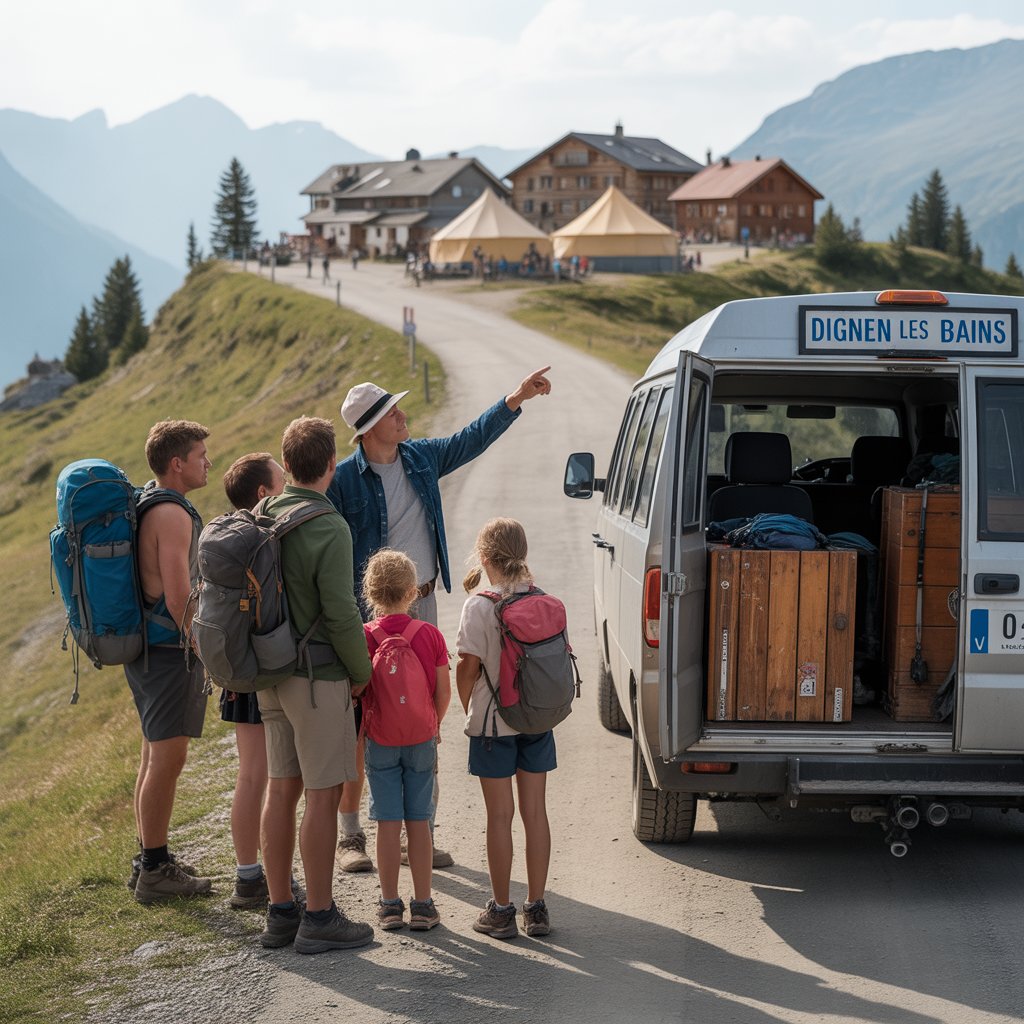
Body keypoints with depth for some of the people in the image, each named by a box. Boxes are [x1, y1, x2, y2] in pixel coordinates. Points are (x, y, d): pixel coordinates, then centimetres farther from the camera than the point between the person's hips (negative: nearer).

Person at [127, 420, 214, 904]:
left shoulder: (142, 508, 14)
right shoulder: (172, 515, -17)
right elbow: (178, 599, -21)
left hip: (143, 647, 10)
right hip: (170, 650, -10)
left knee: (155, 756, 16)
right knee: (168, 758, -5)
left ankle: (149, 861, 24)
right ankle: (155, 870, 0)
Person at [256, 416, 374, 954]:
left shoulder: (264, 519, 6)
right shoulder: (328, 528, -17)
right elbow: (341, 613, -18)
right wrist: (361, 673, -5)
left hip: (273, 673, 8)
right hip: (318, 676, -7)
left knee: (281, 790, 12)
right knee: (322, 796, -1)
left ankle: (280, 911, 19)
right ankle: (319, 918, 3)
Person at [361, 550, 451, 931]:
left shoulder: (364, 637, -8)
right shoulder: (430, 634, -5)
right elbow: (443, 691, -1)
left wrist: (360, 729, 9)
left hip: (380, 740, -1)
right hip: (421, 739, 1)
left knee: (388, 823, 5)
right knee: (419, 822, 7)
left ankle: (390, 905, 9)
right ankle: (423, 905, 11)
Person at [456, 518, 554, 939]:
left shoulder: (479, 606, -14)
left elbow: (469, 666, -13)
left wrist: (468, 709, 4)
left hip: (493, 722, -4)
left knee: (500, 815, 3)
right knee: (535, 811, 10)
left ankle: (501, 911, 8)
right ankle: (536, 908, 15)